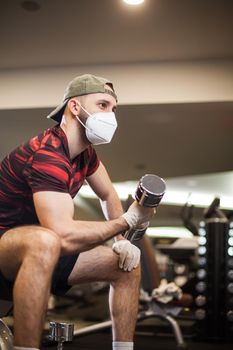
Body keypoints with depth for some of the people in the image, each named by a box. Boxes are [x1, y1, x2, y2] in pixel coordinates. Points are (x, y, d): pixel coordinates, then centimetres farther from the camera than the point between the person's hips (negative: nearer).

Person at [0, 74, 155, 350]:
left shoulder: (84, 150, 2)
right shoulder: (47, 154, -26)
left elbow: (108, 195, 18)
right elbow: (65, 236, -36)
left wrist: (121, 241, 2)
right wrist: (127, 222, -24)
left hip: (39, 251, 9)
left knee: (128, 264, 5)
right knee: (46, 242, -42)